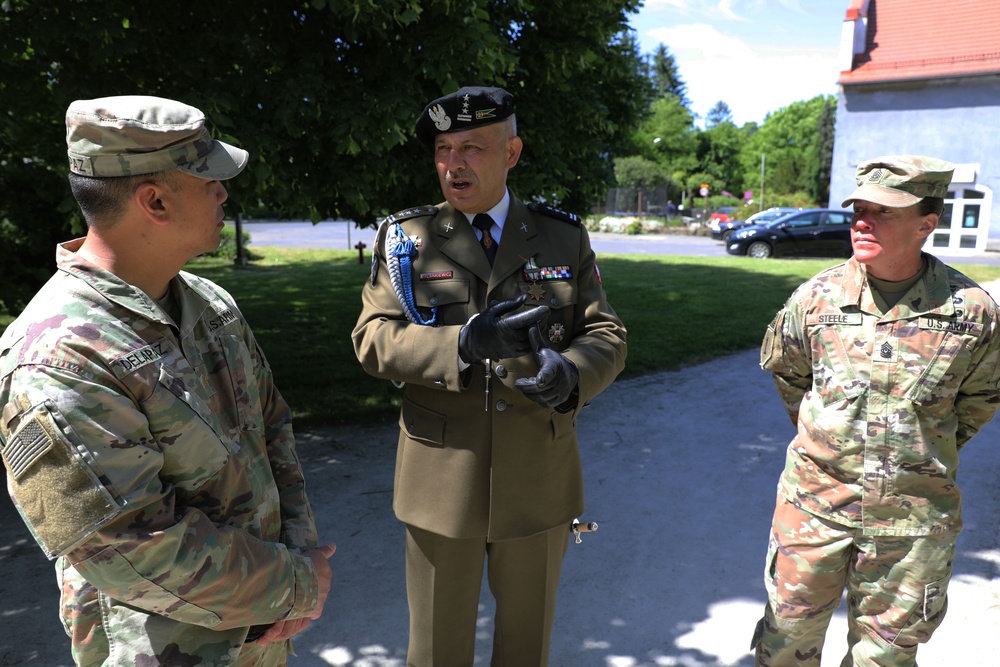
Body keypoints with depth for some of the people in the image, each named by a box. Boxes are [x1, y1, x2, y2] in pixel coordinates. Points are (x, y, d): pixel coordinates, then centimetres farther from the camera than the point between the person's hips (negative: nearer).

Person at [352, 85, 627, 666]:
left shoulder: (565, 237, 2)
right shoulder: (406, 238, -1)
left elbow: (607, 336, 0)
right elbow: (374, 339, -10)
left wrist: (570, 374, -24)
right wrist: (467, 342, -28)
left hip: (539, 482, 1)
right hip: (441, 483, 0)